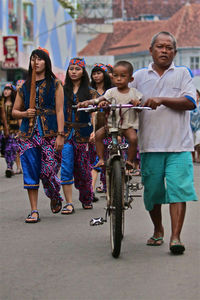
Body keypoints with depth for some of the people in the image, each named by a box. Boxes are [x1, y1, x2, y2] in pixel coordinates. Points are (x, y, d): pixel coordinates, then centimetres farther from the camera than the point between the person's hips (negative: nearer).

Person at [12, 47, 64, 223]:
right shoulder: (25, 86, 13)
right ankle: (34, 211, 4)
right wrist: (25, 113, -4)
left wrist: (60, 135, -9)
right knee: (31, 173, -1)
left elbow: (59, 111, -1)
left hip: (49, 134, -3)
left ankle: (55, 197, 23)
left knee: (47, 171, -8)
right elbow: (15, 111, 19)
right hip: (28, 134, 3)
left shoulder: (55, 84, 4)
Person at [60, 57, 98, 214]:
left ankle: (86, 200, 24)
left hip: (83, 134, -1)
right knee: (66, 168, -9)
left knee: (83, 168, 4)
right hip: (65, 133, 1)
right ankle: (69, 203, -8)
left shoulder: (90, 92, 5)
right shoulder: (62, 90, 9)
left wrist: (94, 131, -19)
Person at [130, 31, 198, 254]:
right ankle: (158, 230, 27)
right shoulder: (140, 76, 14)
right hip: (150, 145, 2)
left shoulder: (182, 74, 9)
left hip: (178, 145, -2)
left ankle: (175, 237, -12)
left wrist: (162, 100, -16)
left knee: (178, 189, -12)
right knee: (152, 191, 6)